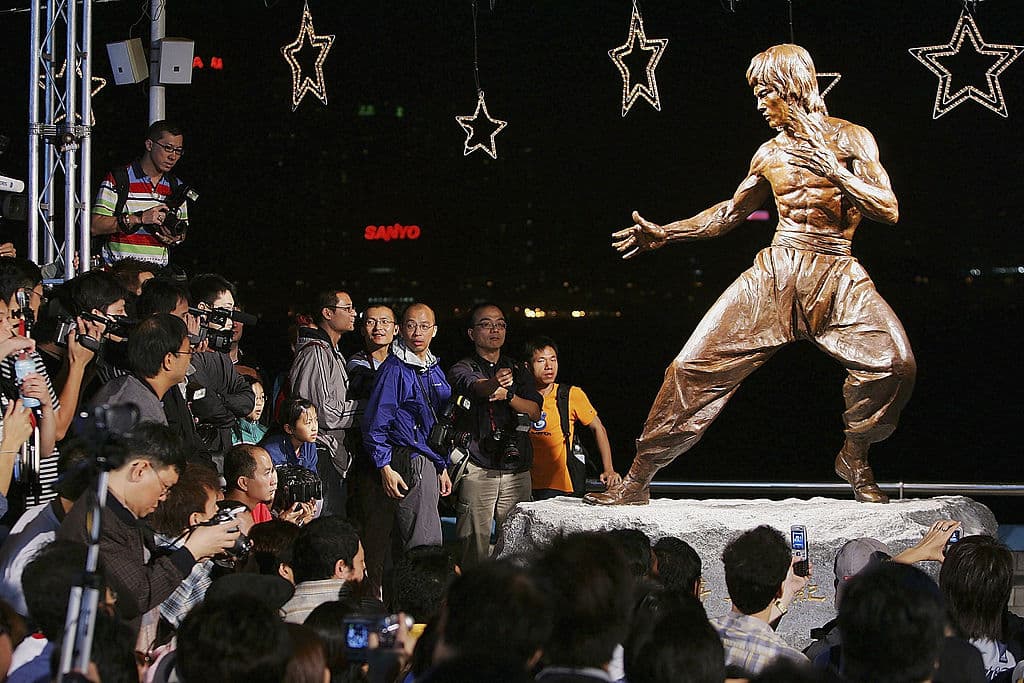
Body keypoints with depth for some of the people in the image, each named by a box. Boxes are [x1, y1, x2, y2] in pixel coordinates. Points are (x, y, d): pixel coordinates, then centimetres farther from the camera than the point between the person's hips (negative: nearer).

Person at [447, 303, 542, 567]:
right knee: (475, 543, -8)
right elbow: (474, 386, -20)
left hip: (517, 472, 4)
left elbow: (535, 412, 8)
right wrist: (494, 384, -43)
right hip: (478, 469, -4)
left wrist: (507, 395, -11)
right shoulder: (462, 369, 4)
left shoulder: (517, 372, 20)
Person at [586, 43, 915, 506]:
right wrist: (664, 233, 19)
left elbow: (889, 211, -5)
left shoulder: (850, 139, 2)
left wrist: (837, 173, -16)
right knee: (696, 363, -8)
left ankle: (855, 457, 0)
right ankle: (636, 482, -1)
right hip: (775, 271, 3)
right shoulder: (770, 154, 12)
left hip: (836, 276, -3)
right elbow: (730, 213, 25)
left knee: (893, 360, -27)